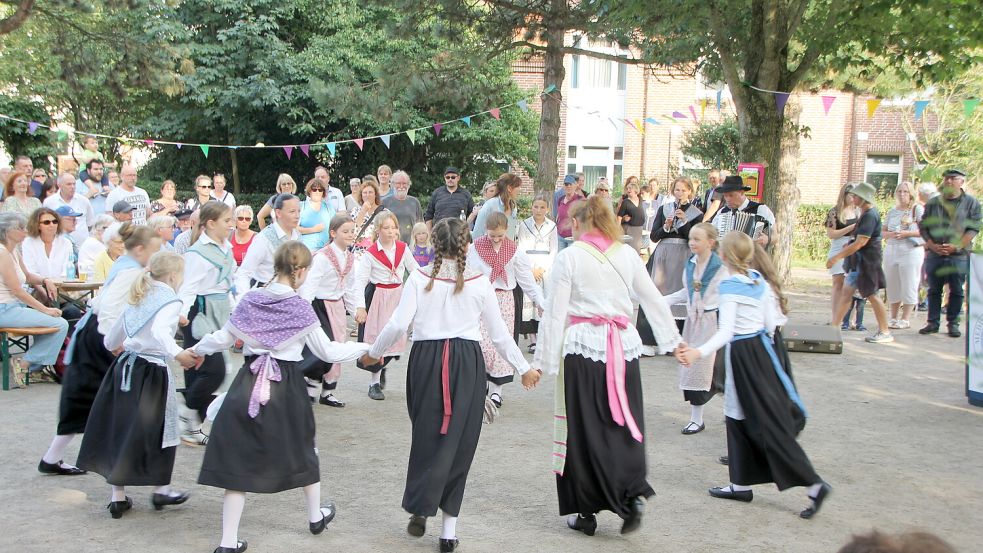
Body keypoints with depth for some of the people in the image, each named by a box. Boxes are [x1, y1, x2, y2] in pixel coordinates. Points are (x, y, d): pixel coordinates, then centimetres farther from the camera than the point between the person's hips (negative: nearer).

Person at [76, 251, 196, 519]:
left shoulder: (138, 298, 13)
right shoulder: (170, 301, -9)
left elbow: (112, 338, 25)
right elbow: (159, 331, -30)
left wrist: (114, 345, 46)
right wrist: (178, 354, -39)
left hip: (125, 366, 8)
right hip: (152, 371, -8)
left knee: (119, 429, 11)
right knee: (159, 429, 7)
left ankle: (118, 496, 15)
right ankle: (161, 490, 18)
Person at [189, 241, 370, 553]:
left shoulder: (250, 301, 0)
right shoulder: (301, 309, -8)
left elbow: (222, 339, 8)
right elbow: (327, 352, -3)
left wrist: (197, 350, 28)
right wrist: (364, 349, 10)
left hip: (248, 386, 2)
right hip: (287, 387, -2)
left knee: (239, 461, 4)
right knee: (302, 450, 22)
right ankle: (316, 516, 42)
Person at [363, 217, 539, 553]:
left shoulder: (419, 278, -1)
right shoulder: (479, 283, 1)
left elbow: (398, 325, -7)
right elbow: (499, 334, 5)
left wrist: (374, 353, 10)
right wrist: (524, 369, 16)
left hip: (427, 358, 0)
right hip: (467, 361, 0)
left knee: (426, 435, 15)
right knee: (458, 440, 5)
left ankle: (419, 508, 10)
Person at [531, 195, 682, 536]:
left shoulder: (569, 257, -3)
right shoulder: (627, 254, 7)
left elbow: (554, 313, -5)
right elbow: (653, 300, 11)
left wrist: (542, 360, -1)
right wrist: (673, 341, 21)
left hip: (583, 345, -3)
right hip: (624, 345, 3)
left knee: (584, 428, 6)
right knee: (622, 423, 12)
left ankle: (586, 511, 14)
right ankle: (632, 493, -5)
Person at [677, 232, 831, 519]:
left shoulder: (729, 286, -17)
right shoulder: (760, 281, 5)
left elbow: (726, 331, -26)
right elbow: (770, 323, 8)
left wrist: (699, 352, -36)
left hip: (741, 353, -8)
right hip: (761, 347, 8)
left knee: (771, 422, -4)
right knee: (739, 417, 17)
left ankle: (814, 484, -4)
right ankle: (741, 484, 23)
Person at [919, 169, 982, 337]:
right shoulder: (933, 203, 10)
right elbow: (924, 227, 8)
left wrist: (956, 246, -15)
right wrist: (932, 246, -7)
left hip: (959, 256, -2)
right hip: (934, 255, 2)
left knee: (957, 291, 3)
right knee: (934, 290, 6)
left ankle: (953, 323, 11)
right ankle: (933, 322, 13)